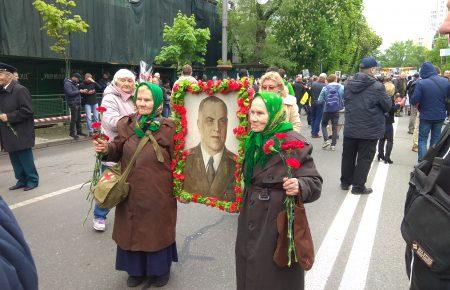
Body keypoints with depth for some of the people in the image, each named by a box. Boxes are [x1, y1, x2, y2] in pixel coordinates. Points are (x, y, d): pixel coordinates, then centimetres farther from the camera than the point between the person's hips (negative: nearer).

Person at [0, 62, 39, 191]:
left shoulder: (20, 90, -13)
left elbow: (27, 111, -18)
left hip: (20, 133, -8)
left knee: (25, 158, 1)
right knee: (15, 159, 14)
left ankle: (33, 180, 15)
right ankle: (22, 180, 25)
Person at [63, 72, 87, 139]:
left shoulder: (74, 83, 18)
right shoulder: (67, 83, -10)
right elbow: (70, 93, -23)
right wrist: (79, 91, -18)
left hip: (78, 103, 9)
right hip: (73, 104, -9)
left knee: (79, 118, 13)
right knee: (74, 119, -6)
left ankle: (79, 131, 21)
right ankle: (72, 133, 1)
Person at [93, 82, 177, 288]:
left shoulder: (167, 127, -10)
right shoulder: (127, 124, 1)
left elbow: (176, 159, -9)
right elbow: (118, 149, 6)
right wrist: (106, 148, -15)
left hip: (158, 192, -3)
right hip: (131, 189, 3)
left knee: (157, 229, 13)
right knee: (132, 228, 15)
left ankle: (160, 269, 38)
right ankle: (136, 268, 40)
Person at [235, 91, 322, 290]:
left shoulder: (293, 143, -18)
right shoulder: (253, 140, 3)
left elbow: (315, 183, -20)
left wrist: (299, 186, -38)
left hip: (277, 223, -7)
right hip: (250, 223, 7)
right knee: (249, 274, 21)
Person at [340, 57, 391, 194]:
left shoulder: (349, 84, -1)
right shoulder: (377, 87, -16)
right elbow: (388, 106, -6)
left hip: (350, 128, 5)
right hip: (369, 130, -5)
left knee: (348, 156, 17)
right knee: (364, 158, 7)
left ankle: (345, 182, 30)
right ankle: (358, 186, 13)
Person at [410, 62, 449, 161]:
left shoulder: (421, 83, -20)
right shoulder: (445, 81, -6)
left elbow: (414, 101, -20)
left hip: (426, 116, -4)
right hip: (440, 116, 4)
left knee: (422, 140, 8)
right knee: (436, 139, 16)